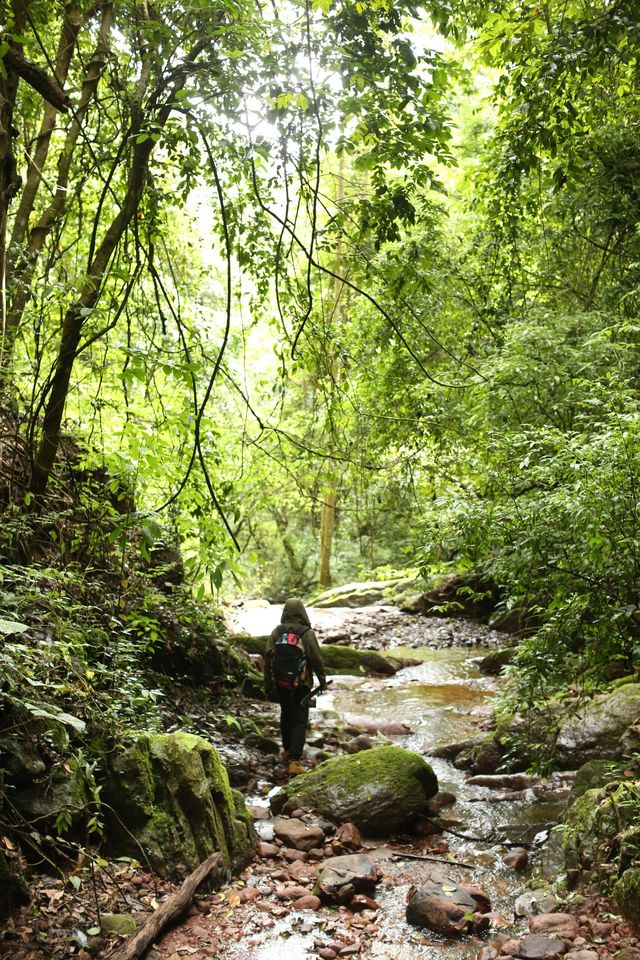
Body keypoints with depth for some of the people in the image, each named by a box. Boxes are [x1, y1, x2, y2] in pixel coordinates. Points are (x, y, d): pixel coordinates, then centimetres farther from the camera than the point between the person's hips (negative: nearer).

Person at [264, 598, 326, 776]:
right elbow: (316, 658, -10)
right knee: (299, 720, 1)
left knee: (286, 716, 23)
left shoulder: (276, 632, -4)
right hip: (301, 684, -4)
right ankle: (294, 761, -8)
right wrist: (322, 679, 6)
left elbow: (268, 657, -2)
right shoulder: (307, 633, -12)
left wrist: (268, 684, 7)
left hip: (280, 683, 4)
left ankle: (287, 750, 39)